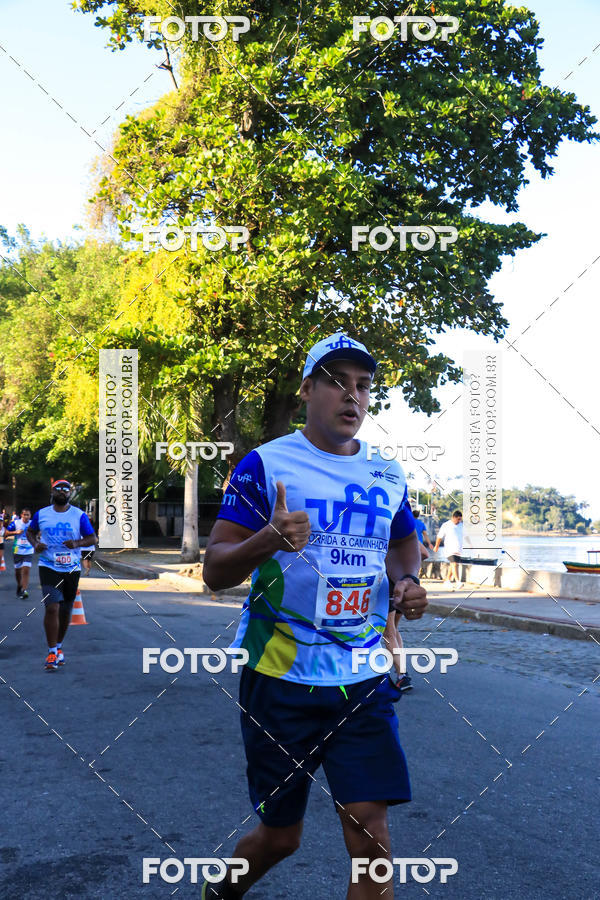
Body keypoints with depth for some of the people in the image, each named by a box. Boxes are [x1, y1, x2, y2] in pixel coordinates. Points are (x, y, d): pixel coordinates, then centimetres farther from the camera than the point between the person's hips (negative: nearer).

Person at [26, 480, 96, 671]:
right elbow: (30, 531, 19)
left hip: (72, 569, 1)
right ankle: (52, 653, -6)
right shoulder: (41, 514, 4)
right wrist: (35, 544, -2)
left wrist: (77, 543, -18)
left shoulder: (79, 515, 1)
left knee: (65, 611, 12)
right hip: (48, 568, -1)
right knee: (52, 608, -14)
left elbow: (92, 539, 2)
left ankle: (58, 647, 32)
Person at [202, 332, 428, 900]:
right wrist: (268, 539, -32)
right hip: (281, 678, -3)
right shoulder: (266, 464, -8)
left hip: (365, 680, 3)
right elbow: (214, 571, -11)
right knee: (280, 836, 11)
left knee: (370, 831, -5)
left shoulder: (389, 475, 7)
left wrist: (406, 580, 4)